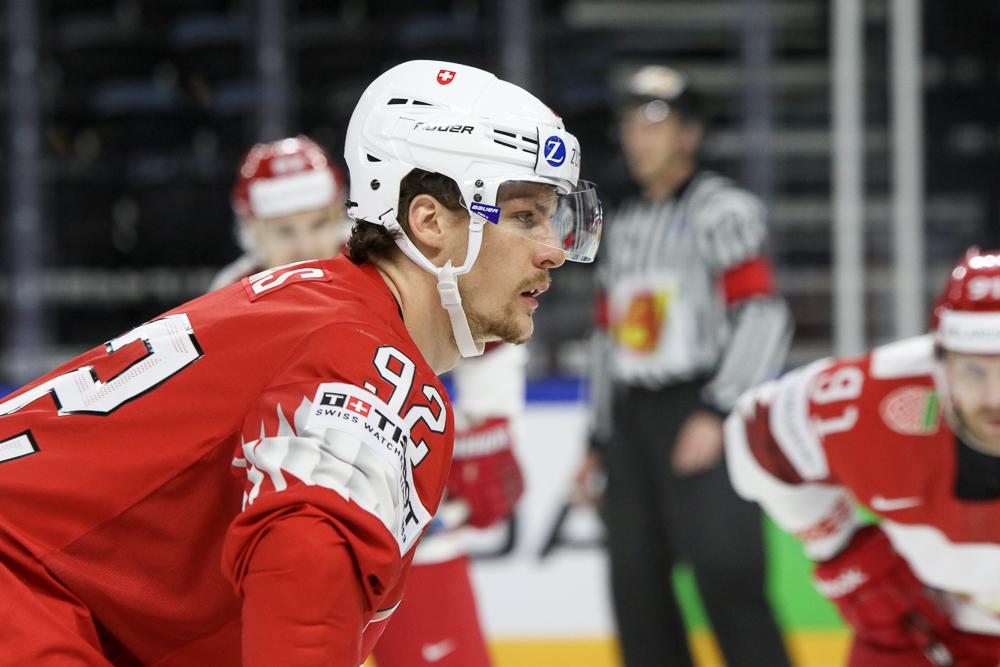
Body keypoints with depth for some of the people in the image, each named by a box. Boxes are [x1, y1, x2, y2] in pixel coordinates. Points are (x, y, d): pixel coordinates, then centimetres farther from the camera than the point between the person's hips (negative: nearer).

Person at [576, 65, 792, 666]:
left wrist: (717, 413, -22)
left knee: (727, 577, -16)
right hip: (630, 417, 8)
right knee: (637, 584, 5)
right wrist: (600, 441, 20)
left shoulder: (722, 210, -5)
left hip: (702, 415, -8)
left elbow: (764, 318, -15)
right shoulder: (625, 224, 19)